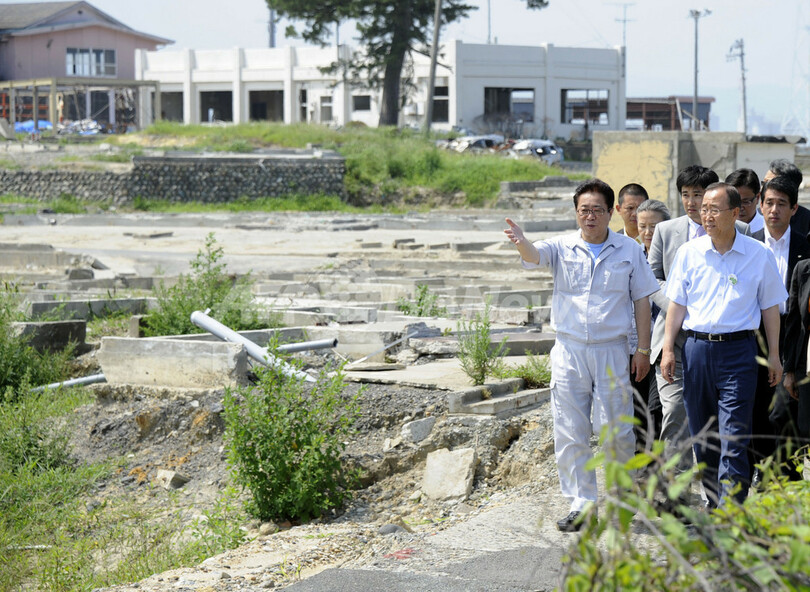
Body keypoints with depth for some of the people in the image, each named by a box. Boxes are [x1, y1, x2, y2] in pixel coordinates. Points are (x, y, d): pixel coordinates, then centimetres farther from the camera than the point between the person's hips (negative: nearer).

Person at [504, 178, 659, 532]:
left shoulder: (629, 250, 4)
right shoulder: (562, 248, 3)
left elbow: (641, 300, 7)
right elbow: (534, 256, -18)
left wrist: (643, 349, 4)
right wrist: (521, 243, -42)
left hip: (612, 351, -1)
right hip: (569, 351, 1)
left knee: (615, 430, 0)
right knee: (570, 433, 1)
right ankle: (581, 504, 10)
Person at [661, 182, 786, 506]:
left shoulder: (758, 254, 0)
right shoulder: (689, 252, 5)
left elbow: (770, 308, 6)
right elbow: (677, 304, 9)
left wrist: (773, 355, 5)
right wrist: (668, 349, 2)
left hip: (738, 349, -3)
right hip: (697, 347, 3)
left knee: (734, 434, -9)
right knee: (702, 431, 9)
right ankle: (713, 501, 22)